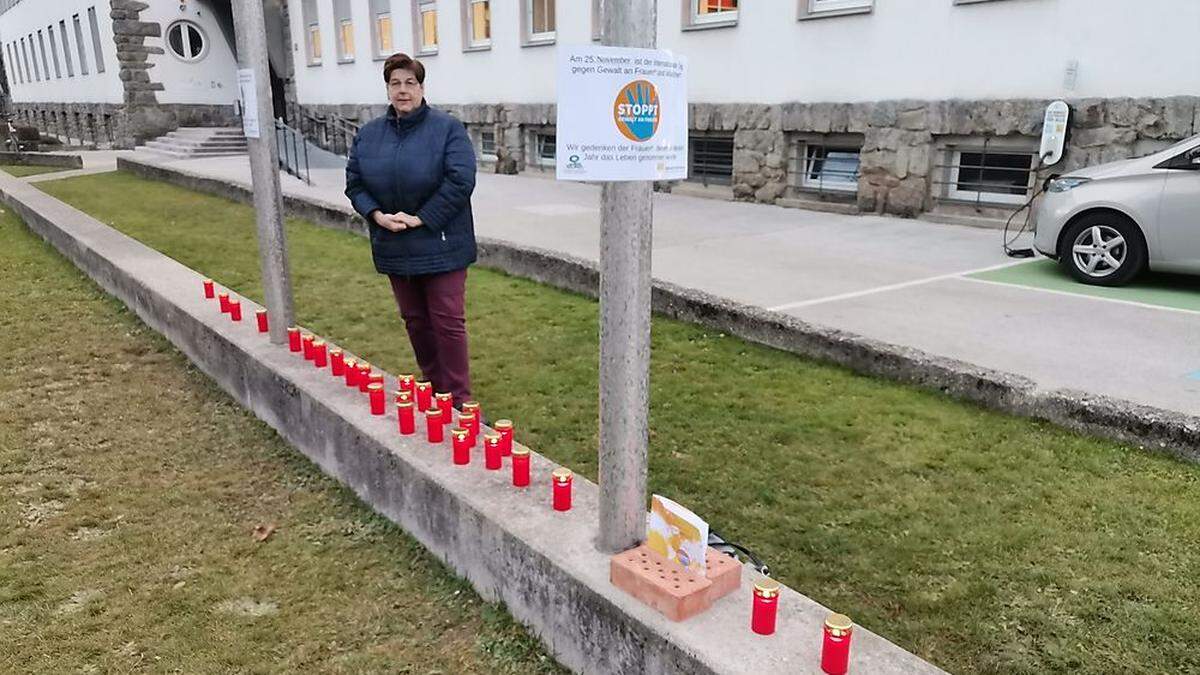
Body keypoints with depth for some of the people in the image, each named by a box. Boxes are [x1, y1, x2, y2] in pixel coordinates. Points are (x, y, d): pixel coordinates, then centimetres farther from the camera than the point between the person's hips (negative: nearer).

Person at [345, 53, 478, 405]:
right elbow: (354, 182, 10)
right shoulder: (368, 133, 9)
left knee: (447, 322, -4)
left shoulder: (447, 128, -7)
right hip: (395, 248, 5)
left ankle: (458, 399, 6)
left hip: (439, 245, -5)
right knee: (415, 321, 14)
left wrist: (420, 218, -18)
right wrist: (376, 214, -8)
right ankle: (434, 388, 30)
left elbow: (460, 180, -16)